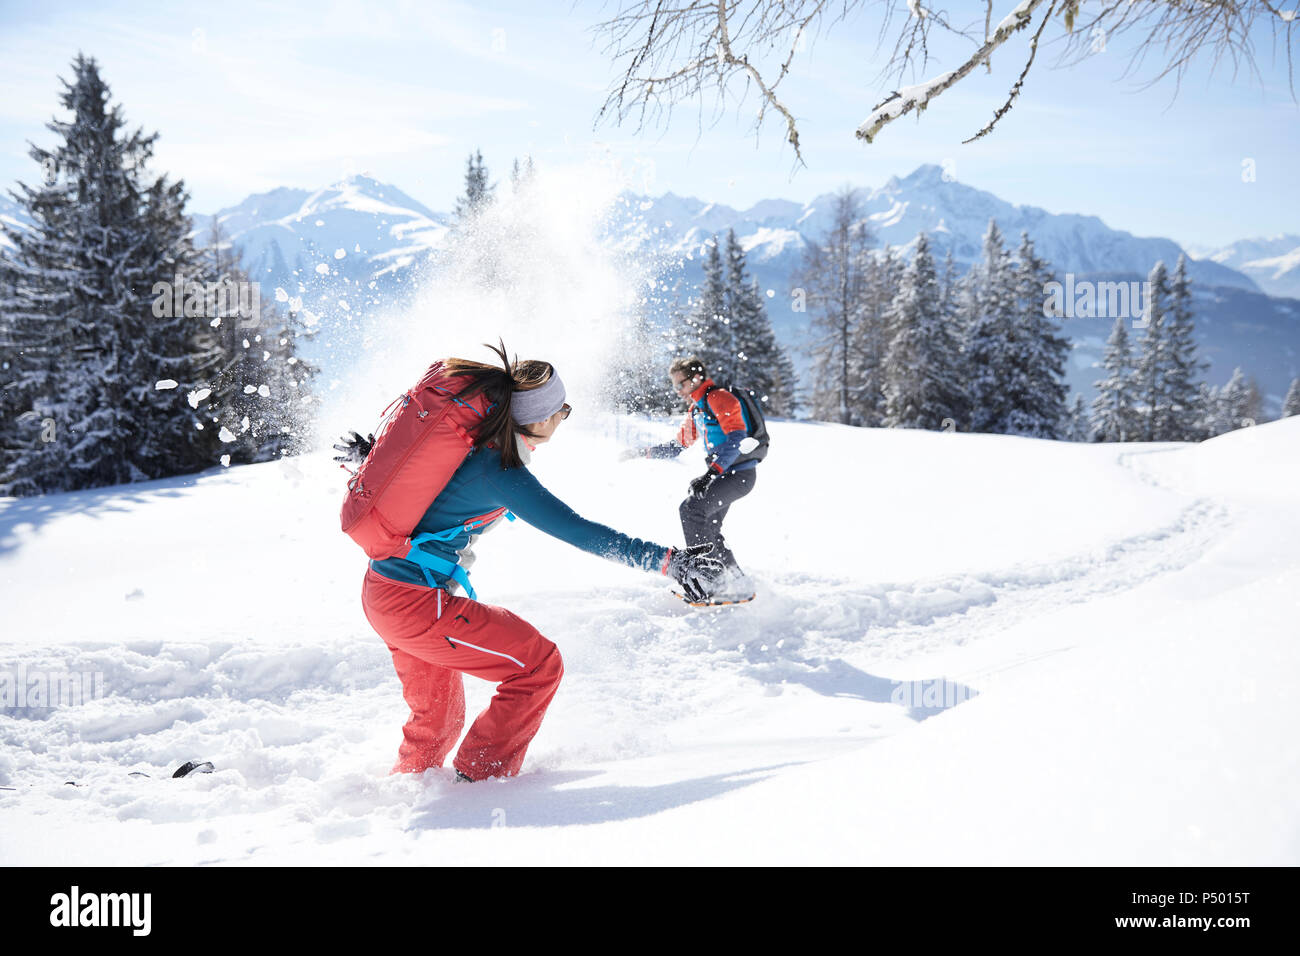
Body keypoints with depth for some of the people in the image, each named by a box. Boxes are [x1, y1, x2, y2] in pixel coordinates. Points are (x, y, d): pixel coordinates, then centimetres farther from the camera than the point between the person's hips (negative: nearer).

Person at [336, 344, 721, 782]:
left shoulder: (471, 437, 2)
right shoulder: (502, 473, -22)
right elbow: (578, 531, -24)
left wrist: (372, 453, 39)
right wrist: (666, 560, -22)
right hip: (419, 605, -9)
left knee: (436, 721, 25)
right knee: (539, 665, 1)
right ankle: (480, 779, 10)